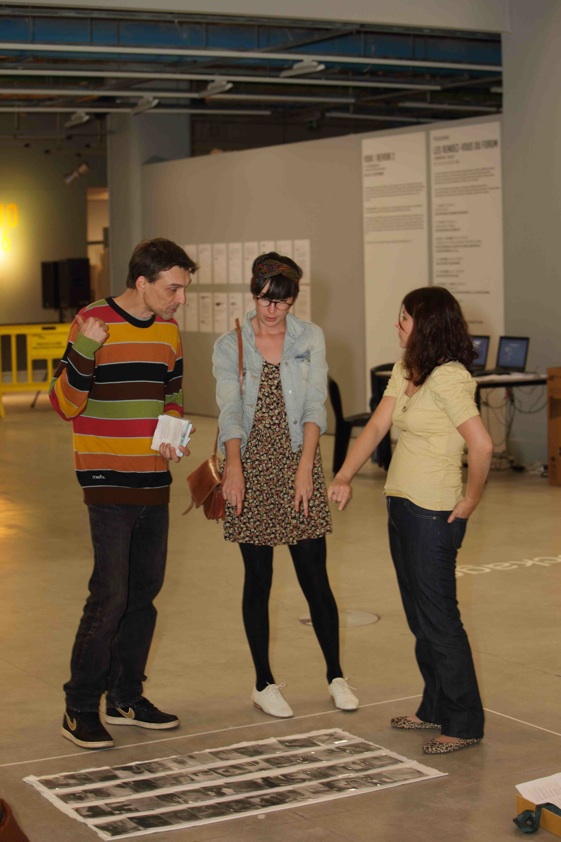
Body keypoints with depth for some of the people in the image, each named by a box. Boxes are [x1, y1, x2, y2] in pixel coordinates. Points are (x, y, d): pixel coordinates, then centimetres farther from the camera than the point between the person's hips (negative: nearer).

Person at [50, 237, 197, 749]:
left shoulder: (168, 331, 10)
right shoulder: (94, 322, -9)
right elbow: (65, 404, -11)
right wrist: (84, 352, -28)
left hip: (154, 482, 7)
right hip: (108, 481, -7)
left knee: (145, 592, 11)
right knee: (110, 596, -9)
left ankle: (126, 697, 24)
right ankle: (80, 710, 2)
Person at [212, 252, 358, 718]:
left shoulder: (310, 338, 3)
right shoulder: (230, 345, 1)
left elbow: (314, 405, -4)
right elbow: (230, 408, -10)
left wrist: (305, 466, -16)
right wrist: (233, 465, -26)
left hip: (298, 465, 0)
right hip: (252, 469, 0)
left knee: (315, 577, 3)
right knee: (258, 579, 6)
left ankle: (336, 676, 18)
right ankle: (264, 683, 18)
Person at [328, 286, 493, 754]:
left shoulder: (448, 378, -19)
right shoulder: (405, 372, 10)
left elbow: (482, 445, -26)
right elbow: (377, 426, 10)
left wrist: (471, 500, -16)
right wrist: (344, 478, 2)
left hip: (434, 514, -9)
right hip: (401, 505, 9)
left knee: (438, 619, -3)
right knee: (419, 616, 17)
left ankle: (464, 724, 7)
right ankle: (436, 709, 30)